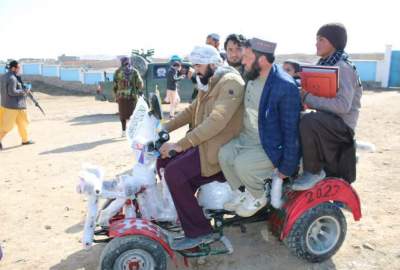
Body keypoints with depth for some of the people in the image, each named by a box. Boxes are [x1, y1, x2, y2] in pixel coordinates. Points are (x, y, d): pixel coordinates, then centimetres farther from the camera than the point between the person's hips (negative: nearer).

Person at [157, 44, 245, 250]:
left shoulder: (230, 82, -16)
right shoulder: (209, 83, 17)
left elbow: (217, 120, -29)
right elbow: (192, 110, 21)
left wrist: (180, 144, -31)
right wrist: (165, 128, 8)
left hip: (218, 148, -10)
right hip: (203, 142, 10)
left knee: (174, 172, -23)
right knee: (163, 160, 6)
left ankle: (198, 231, -11)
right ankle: (176, 208, 22)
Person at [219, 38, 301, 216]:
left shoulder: (285, 87, -23)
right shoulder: (251, 76, 1)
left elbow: (291, 130, -19)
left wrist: (286, 169, -15)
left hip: (272, 146, -7)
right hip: (248, 137, 7)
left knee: (242, 163, -26)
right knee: (224, 154, -13)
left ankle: (258, 198, 4)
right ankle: (241, 194, 10)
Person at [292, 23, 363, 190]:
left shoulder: (342, 67, -15)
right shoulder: (324, 65, 13)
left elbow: (343, 105, -27)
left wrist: (308, 98, -24)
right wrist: (301, 94, -4)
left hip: (342, 124, -9)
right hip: (327, 120, 9)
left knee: (309, 121, -35)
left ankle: (314, 171, -18)